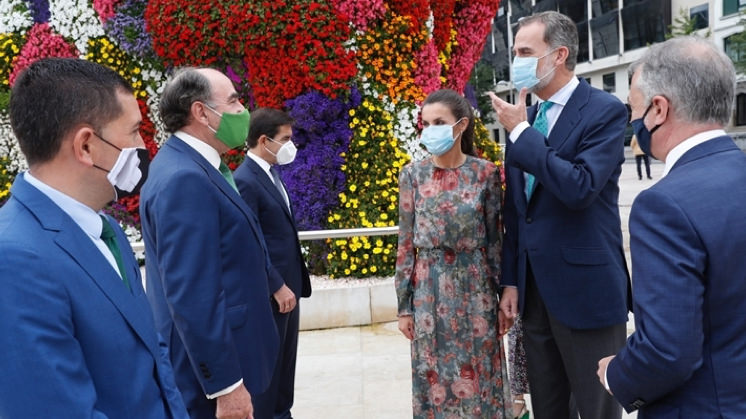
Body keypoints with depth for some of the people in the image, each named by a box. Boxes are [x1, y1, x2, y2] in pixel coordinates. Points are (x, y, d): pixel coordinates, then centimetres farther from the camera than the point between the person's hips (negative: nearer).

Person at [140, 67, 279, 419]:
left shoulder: (192, 168, 7)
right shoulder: (184, 179, -23)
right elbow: (191, 298, -26)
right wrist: (225, 384, -23)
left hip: (219, 358, 9)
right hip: (209, 371, -9)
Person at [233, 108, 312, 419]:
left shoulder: (270, 173, 10)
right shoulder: (245, 180, -19)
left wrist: (290, 283, 14)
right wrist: (277, 287, -20)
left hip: (287, 284, 9)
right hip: (270, 291, -9)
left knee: (285, 359, 19)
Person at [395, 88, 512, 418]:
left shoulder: (485, 172, -3)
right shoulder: (412, 174, -1)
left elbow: (495, 239, 1)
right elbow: (406, 243, 1)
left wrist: (504, 296, 1)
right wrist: (404, 305, 0)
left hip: (475, 287, -1)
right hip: (429, 290, 1)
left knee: (479, 376, 9)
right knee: (435, 377, 10)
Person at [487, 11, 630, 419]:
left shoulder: (604, 110, -9)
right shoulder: (523, 117, 10)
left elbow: (580, 188, -24)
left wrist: (521, 132, -18)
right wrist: (511, 280, 11)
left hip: (585, 287, -6)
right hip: (533, 289, 6)